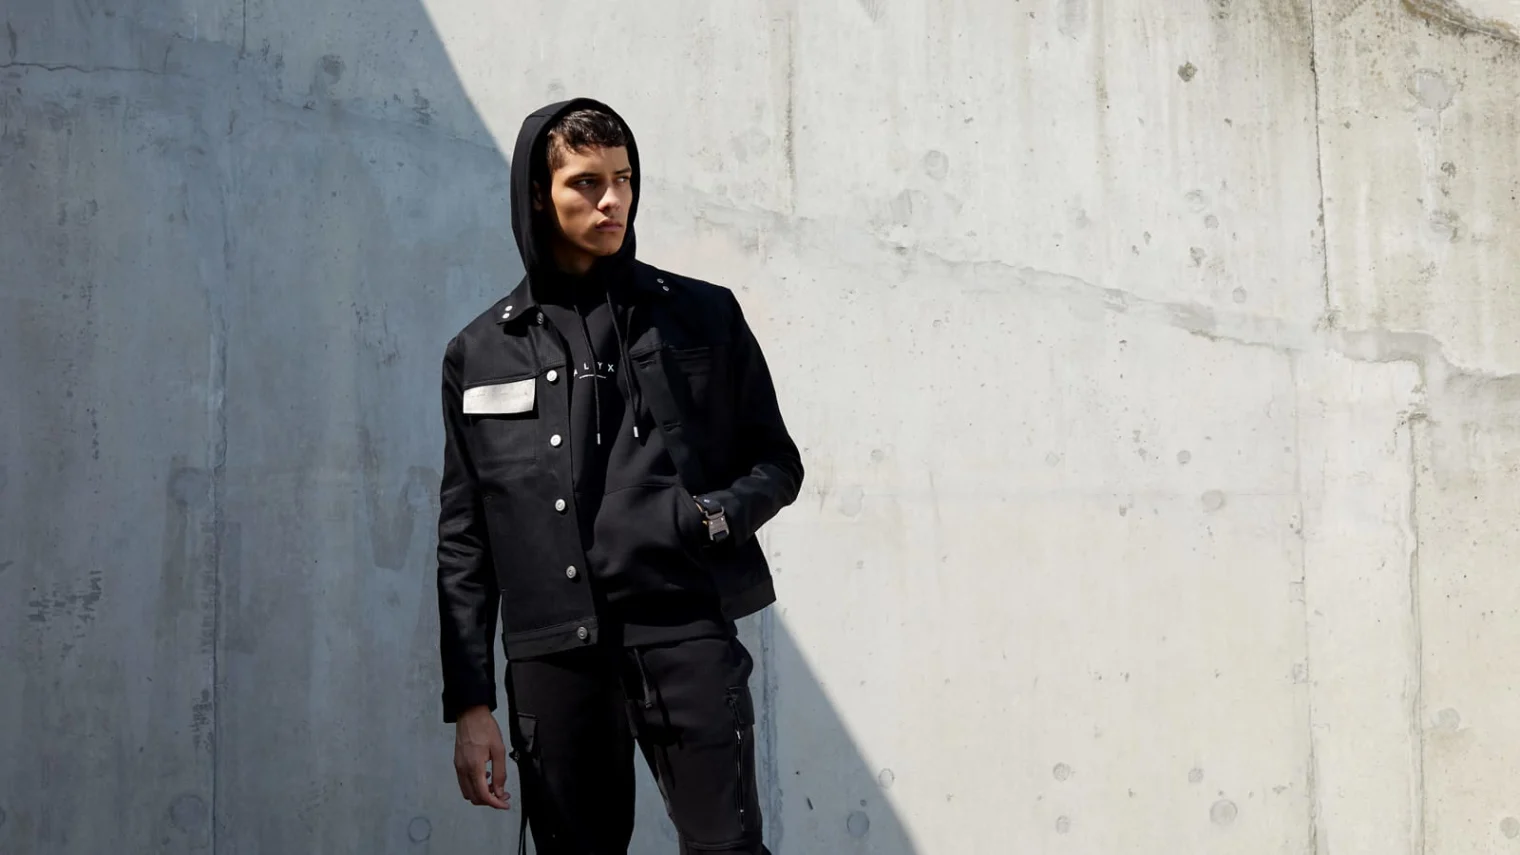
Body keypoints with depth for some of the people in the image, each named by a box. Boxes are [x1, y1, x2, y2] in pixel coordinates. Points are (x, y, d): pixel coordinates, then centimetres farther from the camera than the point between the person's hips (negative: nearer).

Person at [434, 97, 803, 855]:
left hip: (684, 627, -1)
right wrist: (469, 704, 5)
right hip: (551, 648, 1)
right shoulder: (480, 354, 10)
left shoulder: (702, 318, 9)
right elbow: (463, 541, 10)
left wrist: (718, 514, -10)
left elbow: (777, 463, 13)